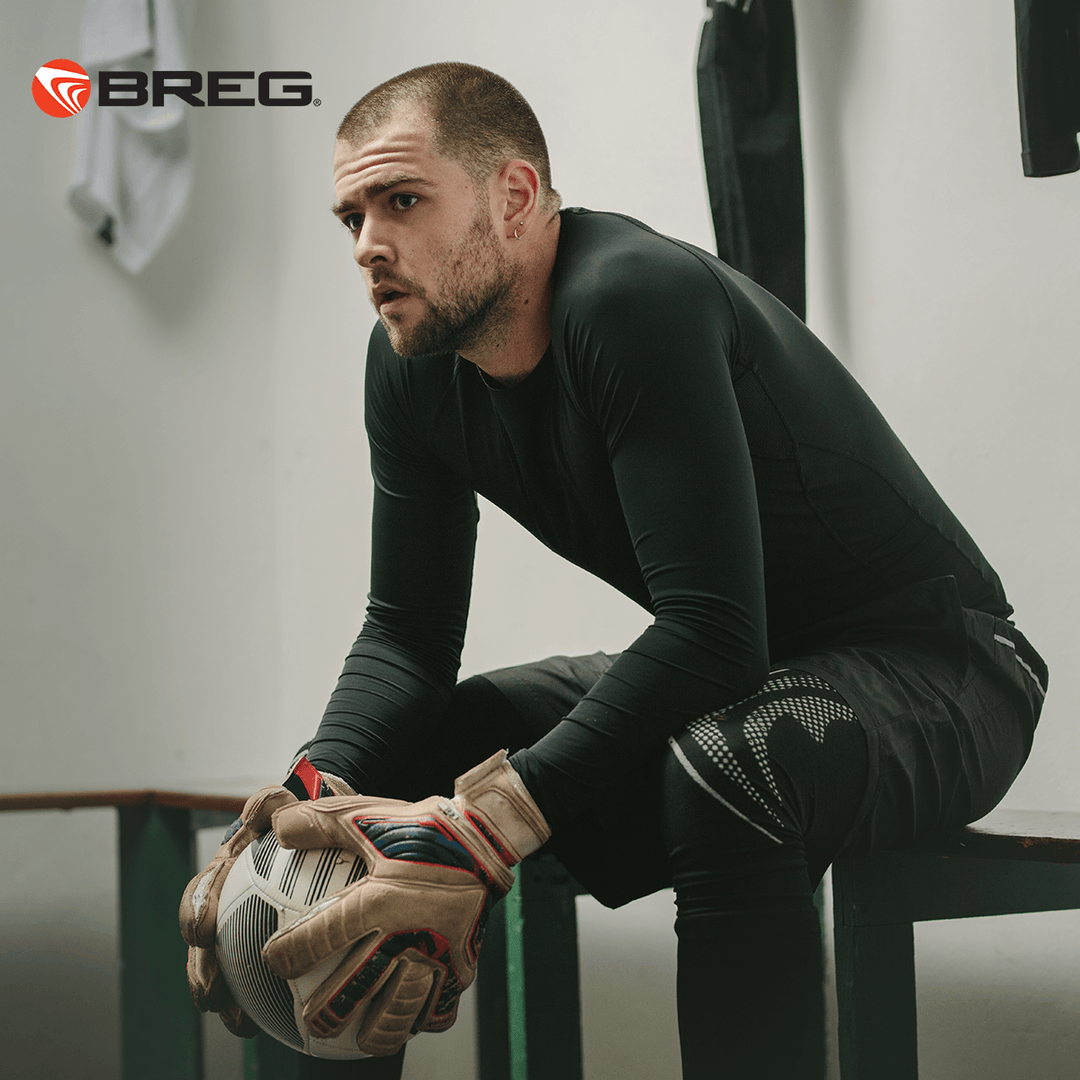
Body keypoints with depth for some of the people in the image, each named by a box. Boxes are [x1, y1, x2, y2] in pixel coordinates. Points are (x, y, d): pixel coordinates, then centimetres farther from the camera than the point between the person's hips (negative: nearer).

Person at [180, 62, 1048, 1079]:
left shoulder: (636, 298, -27)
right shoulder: (411, 359, -3)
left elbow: (714, 635, -33)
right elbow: (408, 631, 3)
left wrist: (484, 824, -37)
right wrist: (314, 791, -17)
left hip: (938, 668, -8)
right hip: (704, 684, 8)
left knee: (723, 766, -40)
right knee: (356, 772, -1)